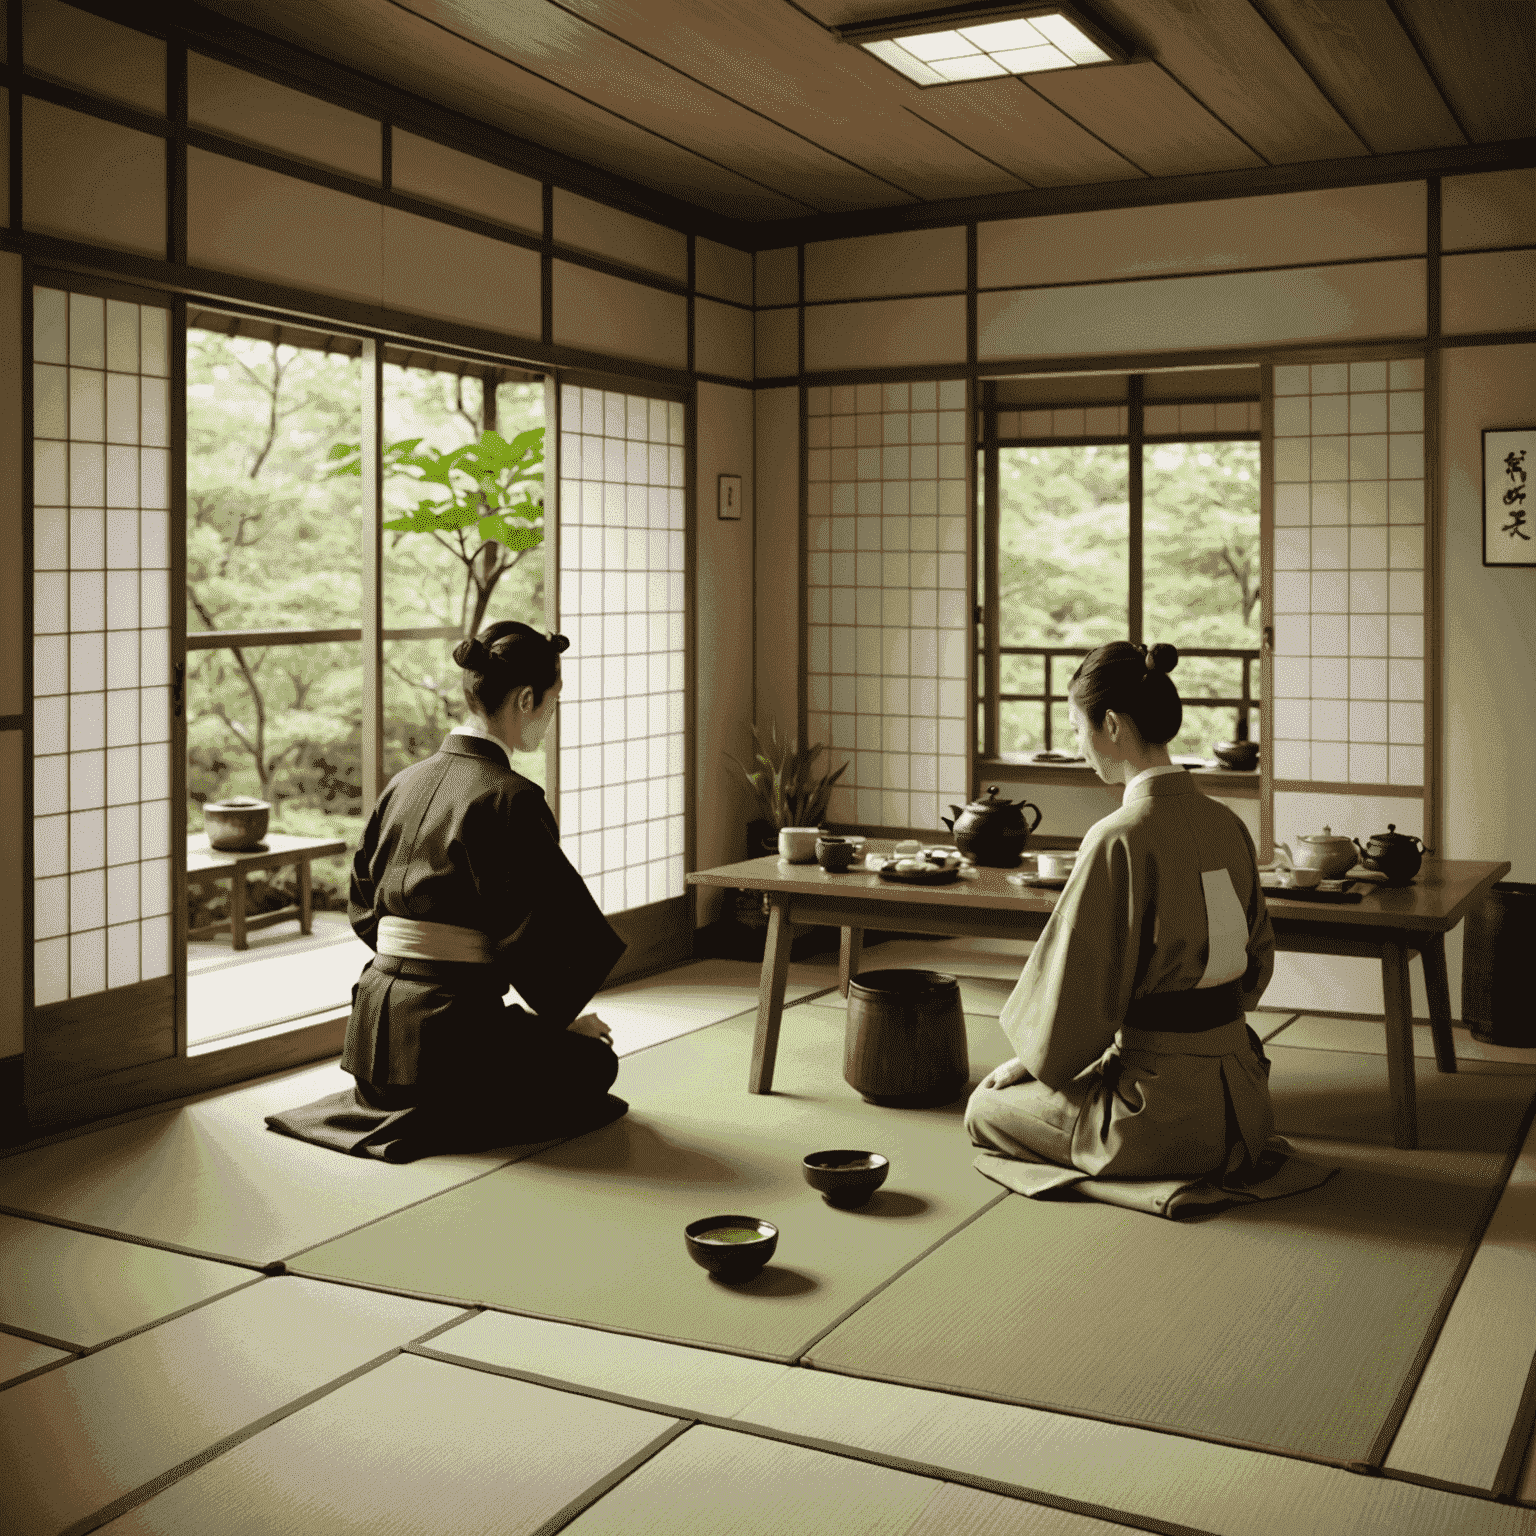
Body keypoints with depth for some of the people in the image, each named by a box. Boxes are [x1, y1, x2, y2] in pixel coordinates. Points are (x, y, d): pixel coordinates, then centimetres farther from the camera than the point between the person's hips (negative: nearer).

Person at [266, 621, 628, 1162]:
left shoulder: (404, 783, 8)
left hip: (378, 1016, 8)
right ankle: (438, 1116, -3)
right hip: (449, 1023, -8)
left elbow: (363, 903, 17)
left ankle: (387, 1102, 11)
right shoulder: (511, 797, -15)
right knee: (593, 1059, 15)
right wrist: (559, 1014, 3)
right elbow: (541, 929, -14)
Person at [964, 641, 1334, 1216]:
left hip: (1163, 1108, -8)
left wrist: (1030, 1060, 1)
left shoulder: (1120, 839, -22)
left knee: (985, 1110, 14)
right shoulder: (1226, 823, 1)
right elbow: (1258, 960, 13)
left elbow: (1076, 984, -17)